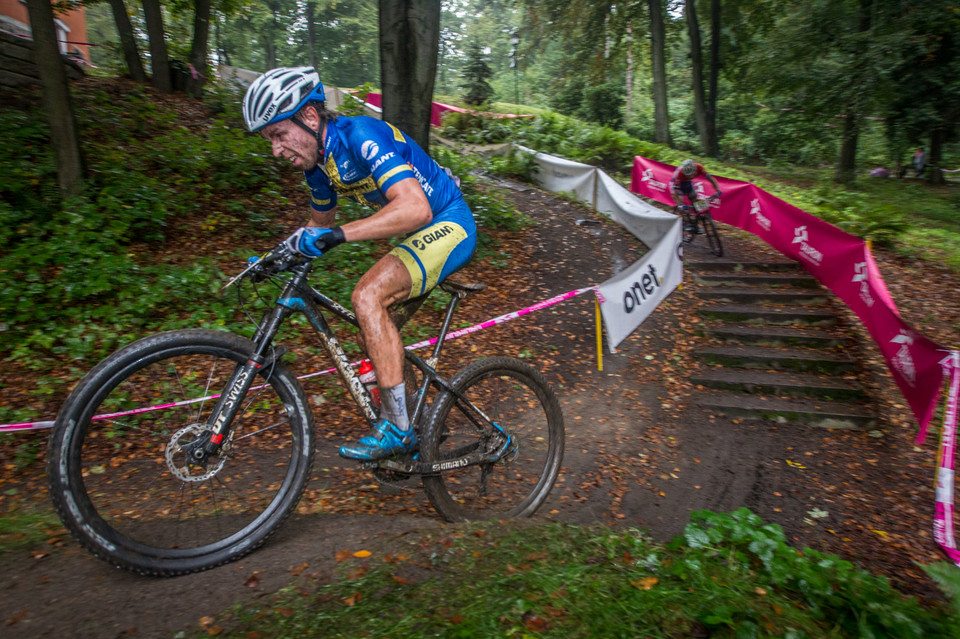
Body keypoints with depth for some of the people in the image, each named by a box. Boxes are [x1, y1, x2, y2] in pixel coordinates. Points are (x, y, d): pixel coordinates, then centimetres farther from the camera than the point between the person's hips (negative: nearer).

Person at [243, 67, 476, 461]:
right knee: (373, 336, 6)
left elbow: (415, 208, -36)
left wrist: (338, 234, -40)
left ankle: (397, 429, -19)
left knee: (366, 296, -27)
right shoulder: (317, 160, 5)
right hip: (420, 235, 9)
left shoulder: (360, 136, -23)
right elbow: (320, 224, 21)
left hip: (448, 225, -9)